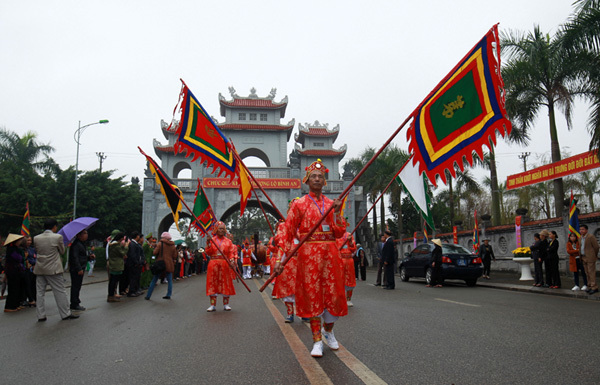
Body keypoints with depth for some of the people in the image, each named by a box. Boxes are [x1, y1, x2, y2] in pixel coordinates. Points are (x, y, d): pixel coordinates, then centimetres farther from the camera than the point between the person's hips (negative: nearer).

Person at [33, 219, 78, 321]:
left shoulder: (36, 238, 2)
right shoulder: (58, 237, -10)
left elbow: (37, 251, 13)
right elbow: (62, 251, 1)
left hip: (39, 269, 4)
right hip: (53, 269, -4)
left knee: (40, 293, 11)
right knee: (60, 292, 3)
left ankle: (41, 316, 14)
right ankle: (66, 314, 9)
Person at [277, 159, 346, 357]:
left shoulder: (332, 204, 12)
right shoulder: (299, 204, 3)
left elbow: (340, 233, 8)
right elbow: (287, 231, 0)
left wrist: (336, 213, -7)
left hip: (331, 253, 3)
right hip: (309, 253, -3)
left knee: (334, 294, 4)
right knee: (312, 295, -1)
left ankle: (327, 329, 31)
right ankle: (317, 340, 11)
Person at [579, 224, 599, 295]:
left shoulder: (590, 237, -10)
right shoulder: (581, 238, 14)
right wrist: (581, 257, 12)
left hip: (590, 258, -8)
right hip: (583, 258, 8)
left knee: (591, 272, -7)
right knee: (587, 273, 10)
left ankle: (594, 288, -4)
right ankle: (590, 286, 15)